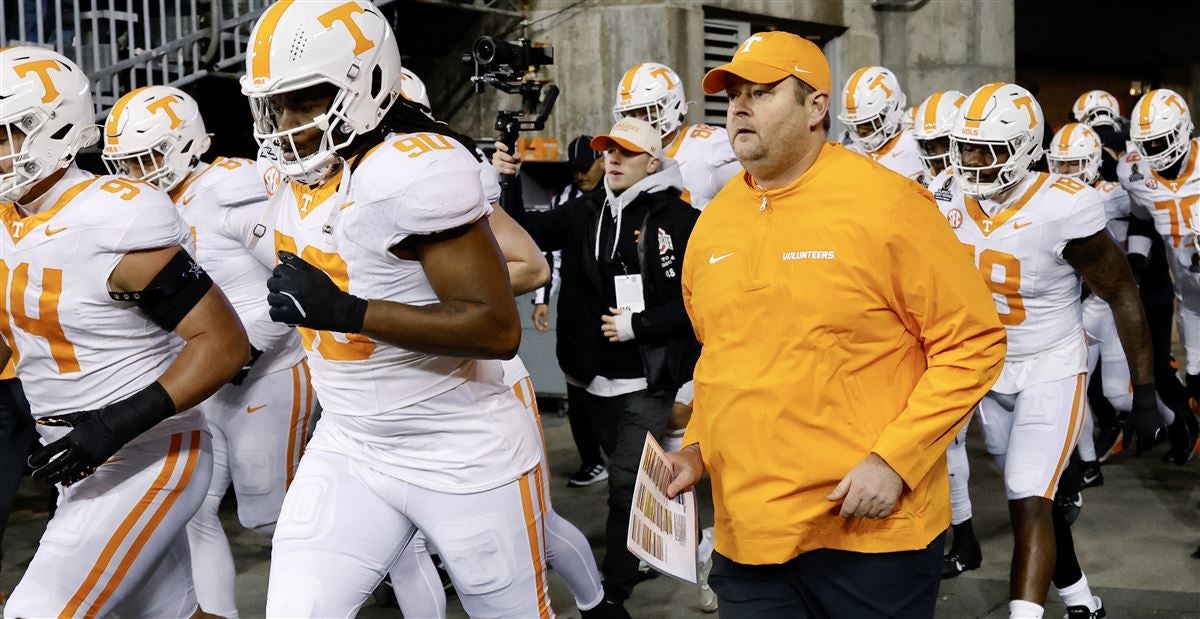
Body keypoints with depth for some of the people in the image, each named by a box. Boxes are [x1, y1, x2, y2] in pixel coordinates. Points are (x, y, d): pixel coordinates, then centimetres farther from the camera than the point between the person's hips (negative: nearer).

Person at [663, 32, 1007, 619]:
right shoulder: (713, 221, 6)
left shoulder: (884, 205, -11)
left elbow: (972, 344, -10)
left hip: (869, 527, -5)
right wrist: (696, 445, 6)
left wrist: (894, 460, -16)